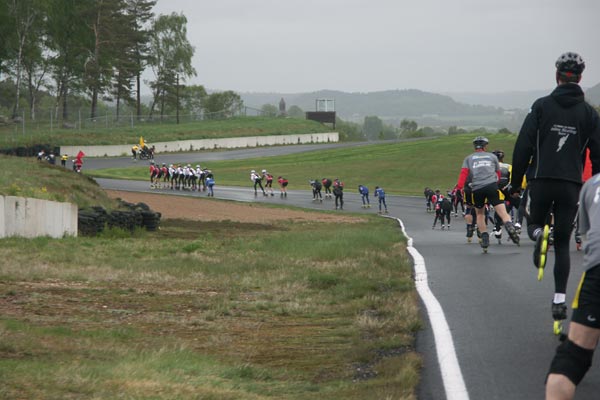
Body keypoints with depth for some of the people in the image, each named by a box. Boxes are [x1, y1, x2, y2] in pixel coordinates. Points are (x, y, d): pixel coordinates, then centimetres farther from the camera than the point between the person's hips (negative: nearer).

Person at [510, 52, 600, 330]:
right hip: (571, 185, 1)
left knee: (535, 223, 22)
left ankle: (538, 234, -15)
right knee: (562, 244, 7)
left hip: (541, 181, -1)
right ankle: (559, 299, -3)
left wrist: (515, 182, 4)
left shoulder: (542, 106, -1)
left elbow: (523, 147, -4)